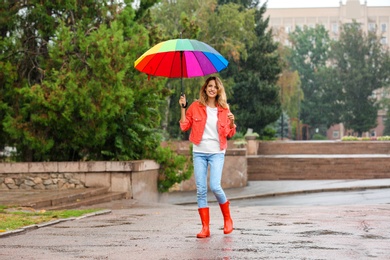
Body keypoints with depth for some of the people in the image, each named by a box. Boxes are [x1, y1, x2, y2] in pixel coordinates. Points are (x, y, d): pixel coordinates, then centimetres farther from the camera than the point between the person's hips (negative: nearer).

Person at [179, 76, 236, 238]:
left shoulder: (224, 109, 6)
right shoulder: (196, 107, 5)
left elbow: (230, 134, 9)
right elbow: (184, 126, 4)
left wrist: (232, 122, -10)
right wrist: (183, 108, -3)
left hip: (217, 153, -1)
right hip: (199, 152, 1)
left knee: (215, 186, -15)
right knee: (201, 189, -2)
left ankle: (227, 218, 10)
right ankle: (205, 227, 4)